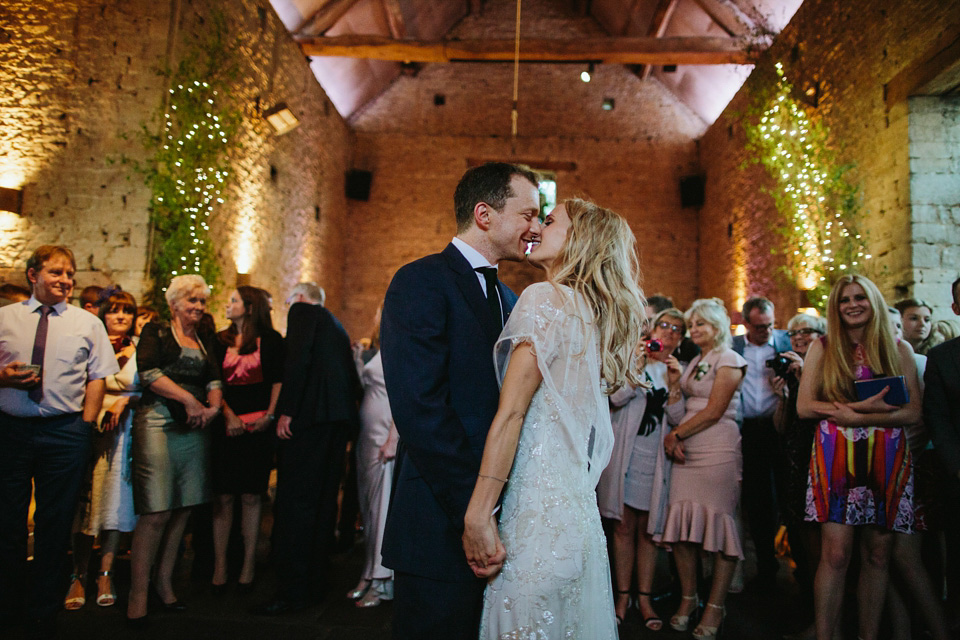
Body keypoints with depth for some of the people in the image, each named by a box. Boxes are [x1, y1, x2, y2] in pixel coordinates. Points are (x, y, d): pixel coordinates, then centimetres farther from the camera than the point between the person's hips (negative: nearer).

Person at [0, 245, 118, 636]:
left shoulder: (88, 323, 7)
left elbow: (97, 378, 4)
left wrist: (85, 427, -4)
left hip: (64, 431, 0)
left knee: (55, 523, 6)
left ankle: (45, 610, 22)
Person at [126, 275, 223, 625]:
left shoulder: (205, 343, 20)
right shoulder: (155, 332, 6)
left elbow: (214, 380, 12)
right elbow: (149, 373, -8)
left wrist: (213, 405, -9)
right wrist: (189, 399, -13)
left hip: (194, 428, 5)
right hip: (158, 423, -5)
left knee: (182, 510, 5)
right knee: (156, 512, -10)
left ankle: (164, 583, 17)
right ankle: (137, 594, -1)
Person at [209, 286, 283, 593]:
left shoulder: (271, 340, 5)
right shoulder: (220, 341, 13)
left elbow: (279, 380, 3)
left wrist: (269, 416, -7)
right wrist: (228, 415, -5)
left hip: (258, 426, -2)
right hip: (226, 425, 2)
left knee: (251, 495, 1)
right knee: (223, 496, 0)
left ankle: (249, 565, 10)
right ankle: (220, 566, 8)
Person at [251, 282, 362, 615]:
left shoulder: (302, 311, 2)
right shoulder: (336, 325, 26)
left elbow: (298, 359, -14)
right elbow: (351, 375, 22)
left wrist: (286, 410, -16)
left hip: (309, 414, -9)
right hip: (339, 417, 9)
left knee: (295, 502, -8)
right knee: (324, 500, 11)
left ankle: (291, 592, -7)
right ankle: (315, 584, 18)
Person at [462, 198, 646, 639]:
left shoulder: (546, 299, -10)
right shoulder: (593, 314, 15)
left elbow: (511, 412, -16)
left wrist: (478, 516, -17)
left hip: (538, 510, -9)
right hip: (575, 508, 9)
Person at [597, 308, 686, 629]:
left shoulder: (678, 370, 9)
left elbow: (679, 418, -1)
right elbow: (614, 400, -9)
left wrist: (674, 385, -14)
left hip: (655, 455, 1)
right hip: (626, 451, -1)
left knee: (647, 529, 6)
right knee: (624, 527, 3)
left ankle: (644, 598, 16)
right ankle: (622, 596, 14)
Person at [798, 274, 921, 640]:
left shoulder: (899, 350, 9)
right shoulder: (823, 348, 6)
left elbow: (913, 412, 0)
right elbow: (804, 407, -1)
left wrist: (855, 416, -14)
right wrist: (865, 405, -12)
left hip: (886, 459, 2)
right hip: (835, 458, -2)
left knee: (877, 555, 7)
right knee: (835, 554, -7)